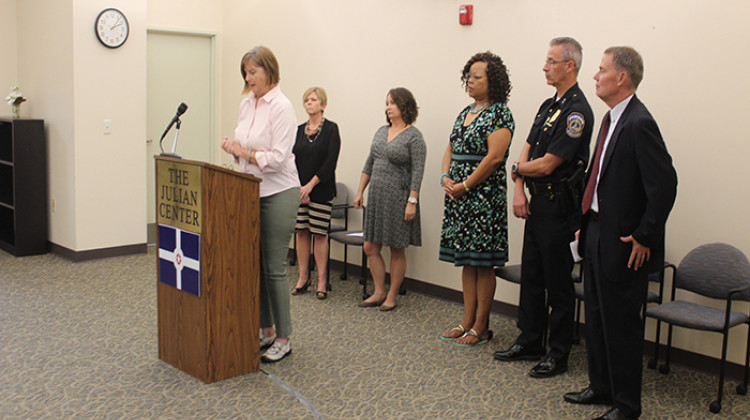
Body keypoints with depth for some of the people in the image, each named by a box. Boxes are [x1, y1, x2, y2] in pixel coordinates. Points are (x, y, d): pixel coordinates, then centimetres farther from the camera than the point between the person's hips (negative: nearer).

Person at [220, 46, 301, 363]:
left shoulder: (281, 107, -13)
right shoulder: (247, 104, 10)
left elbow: (278, 157, -19)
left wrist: (244, 152, -15)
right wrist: (234, 148, -2)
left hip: (278, 193, -8)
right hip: (250, 192, 8)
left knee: (274, 267, -4)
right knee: (255, 264, 11)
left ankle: (283, 338, 8)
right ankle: (265, 330, 24)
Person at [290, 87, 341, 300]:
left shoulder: (331, 129, -4)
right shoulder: (299, 130, 10)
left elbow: (330, 162, -11)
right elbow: (293, 159, 7)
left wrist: (310, 185, -13)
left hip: (321, 190, -4)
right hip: (298, 189, 4)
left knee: (319, 234, -2)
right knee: (301, 232, 7)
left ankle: (322, 280, 7)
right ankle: (303, 277, 16)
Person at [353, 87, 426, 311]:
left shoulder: (414, 137, -8)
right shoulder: (381, 132, 12)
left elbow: (417, 173, -13)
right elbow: (369, 164, 17)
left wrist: (412, 202, -19)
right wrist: (360, 192, 14)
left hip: (398, 198, -7)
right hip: (376, 196, 7)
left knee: (397, 250, 4)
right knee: (370, 248, 8)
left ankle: (392, 296, 15)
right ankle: (379, 293, 20)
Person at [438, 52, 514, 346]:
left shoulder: (499, 114, -9)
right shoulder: (466, 112, 15)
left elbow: (494, 158, -18)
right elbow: (451, 149, 17)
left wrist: (464, 185, -16)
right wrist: (445, 177, -1)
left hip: (484, 198, -8)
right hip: (458, 199, 8)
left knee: (483, 263, 0)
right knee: (466, 261, 12)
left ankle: (481, 327, 10)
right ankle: (467, 322, 20)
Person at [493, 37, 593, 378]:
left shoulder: (577, 111, -16)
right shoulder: (548, 105, 14)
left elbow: (547, 164, -19)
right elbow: (526, 150, 11)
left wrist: (517, 169, -1)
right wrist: (519, 190, -1)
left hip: (559, 206, -9)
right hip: (537, 203, 9)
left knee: (558, 284, 1)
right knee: (531, 276, 15)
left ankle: (558, 355, 13)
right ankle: (529, 343, 28)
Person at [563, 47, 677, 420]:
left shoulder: (639, 124, -19)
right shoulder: (612, 118, 11)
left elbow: (664, 185, -23)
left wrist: (644, 238, -18)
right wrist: (586, 221, 15)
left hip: (622, 243, -9)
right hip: (597, 233, 10)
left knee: (621, 323, 3)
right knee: (596, 317, 19)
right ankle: (601, 387, 35)